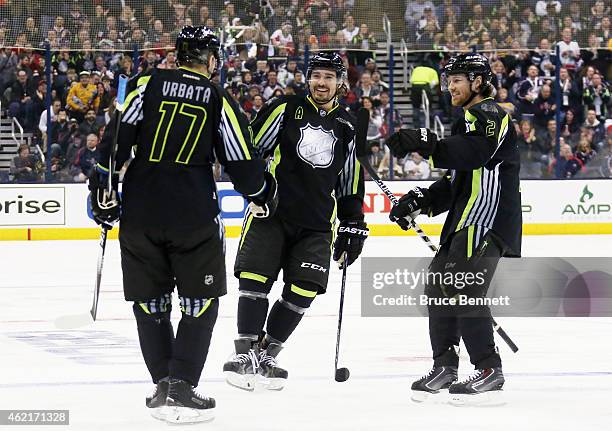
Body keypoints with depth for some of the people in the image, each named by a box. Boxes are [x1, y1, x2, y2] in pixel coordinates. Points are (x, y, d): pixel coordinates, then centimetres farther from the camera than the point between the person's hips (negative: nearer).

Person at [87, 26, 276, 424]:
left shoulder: (148, 84, 5)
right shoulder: (219, 101, 4)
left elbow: (116, 138, -4)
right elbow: (242, 163, 4)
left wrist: (103, 187, 3)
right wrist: (262, 194, 23)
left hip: (139, 212, 2)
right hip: (194, 217, -2)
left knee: (151, 301, 14)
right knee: (200, 302, 8)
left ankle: (164, 386, 12)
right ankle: (181, 388, -3)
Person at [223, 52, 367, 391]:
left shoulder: (346, 127, 13)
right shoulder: (286, 109, 1)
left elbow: (350, 182, 20)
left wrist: (353, 225, 17)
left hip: (317, 224, 3)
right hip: (271, 213, -3)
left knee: (302, 292, -6)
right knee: (255, 279, -12)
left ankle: (265, 354, 8)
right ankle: (245, 352, -2)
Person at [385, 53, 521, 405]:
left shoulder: (490, 114, -6)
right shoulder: (469, 120, 25)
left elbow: (475, 152, -28)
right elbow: (455, 183, 25)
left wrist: (426, 143, -36)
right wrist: (419, 201, 11)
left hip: (488, 221, -11)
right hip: (465, 221, 11)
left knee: (464, 290, -18)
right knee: (439, 287, 12)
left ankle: (489, 371, -15)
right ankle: (445, 367, 20)